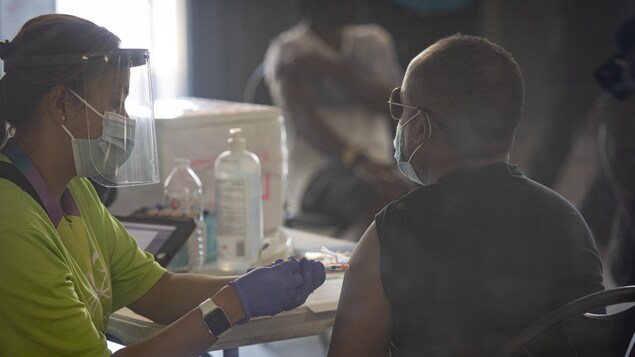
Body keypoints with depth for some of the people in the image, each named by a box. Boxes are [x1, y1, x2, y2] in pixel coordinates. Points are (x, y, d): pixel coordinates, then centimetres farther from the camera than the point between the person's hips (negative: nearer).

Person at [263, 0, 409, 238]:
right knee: (376, 198, -36)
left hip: (375, 163, 5)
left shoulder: (373, 41, 17)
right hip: (315, 170, -4)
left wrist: (334, 70, -11)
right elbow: (304, 119, -14)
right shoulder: (287, 51, 2)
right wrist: (358, 160, -32)